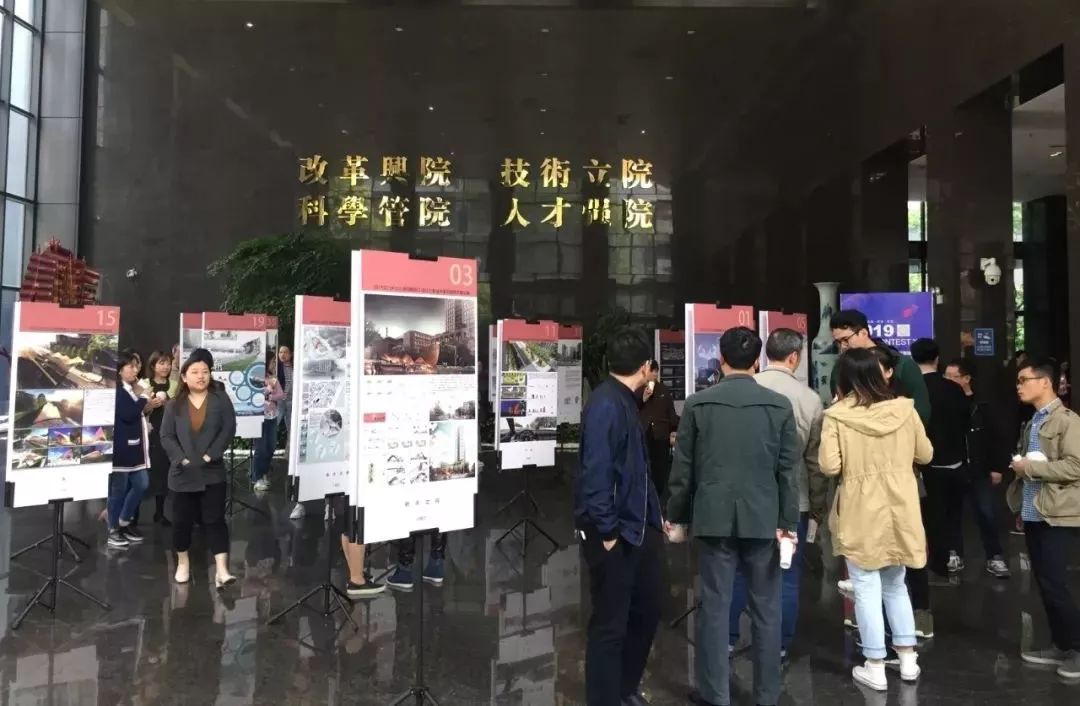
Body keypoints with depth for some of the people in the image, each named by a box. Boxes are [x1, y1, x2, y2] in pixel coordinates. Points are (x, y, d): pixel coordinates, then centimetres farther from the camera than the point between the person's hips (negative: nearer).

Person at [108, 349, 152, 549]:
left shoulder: (133, 389, 14)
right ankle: (112, 530, 15)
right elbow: (127, 414, -24)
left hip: (134, 445, 9)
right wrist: (143, 398, -13)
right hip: (120, 446, -9)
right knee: (118, 489, 2)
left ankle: (124, 522, 26)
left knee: (141, 484, 11)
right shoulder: (115, 390, -14)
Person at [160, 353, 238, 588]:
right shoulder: (175, 405, 3)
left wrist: (210, 455, -14)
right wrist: (181, 459, -12)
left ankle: (222, 570, -6)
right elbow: (166, 436, 0)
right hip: (183, 473, 2)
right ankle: (183, 563, 31)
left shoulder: (220, 399, -1)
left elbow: (229, 429, -7)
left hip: (212, 472, -2)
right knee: (182, 520, 11)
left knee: (215, 519, -3)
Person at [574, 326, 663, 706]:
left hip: (637, 527, 10)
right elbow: (596, 472, -24)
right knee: (610, 625, 4)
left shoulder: (624, 401, 11)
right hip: (613, 533, -10)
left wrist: (653, 516, 13)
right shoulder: (606, 405, -19)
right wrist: (606, 531, -20)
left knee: (648, 609, 20)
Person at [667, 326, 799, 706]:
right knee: (766, 609, 12)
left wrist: (676, 516, 9)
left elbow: (683, 467, -1)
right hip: (763, 518, 1)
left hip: (714, 517, 0)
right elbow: (788, 470, -3)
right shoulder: (780, 405, -3)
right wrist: (788, 522, 3)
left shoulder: (698, 404, -4)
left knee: (715, 607, 7)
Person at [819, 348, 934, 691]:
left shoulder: (837, 416, -15)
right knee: (895, 585, 21)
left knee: (867, 590, 7)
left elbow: (829, 467, -17)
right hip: (900, 511, 4)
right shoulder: (904, 409, -3)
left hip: (861, 515, -4)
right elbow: (925, 454, 7)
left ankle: (875, 667, 15)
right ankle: (908, 660, 27)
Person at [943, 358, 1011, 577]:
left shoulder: (984, 406, -6)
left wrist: (998, 468, -6)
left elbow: (1000, 436, -4)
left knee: (985, 513, 1)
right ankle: (955, 555, 24)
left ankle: (994, 557, 15)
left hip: (979, 471, -2)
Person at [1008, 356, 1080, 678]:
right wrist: (1019, 486, 13)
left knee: (1054, 583, -6)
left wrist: (1029, 467, -15)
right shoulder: (1031, 423, 14)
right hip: (1034, 513, 8)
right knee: (1044, 583, 11)